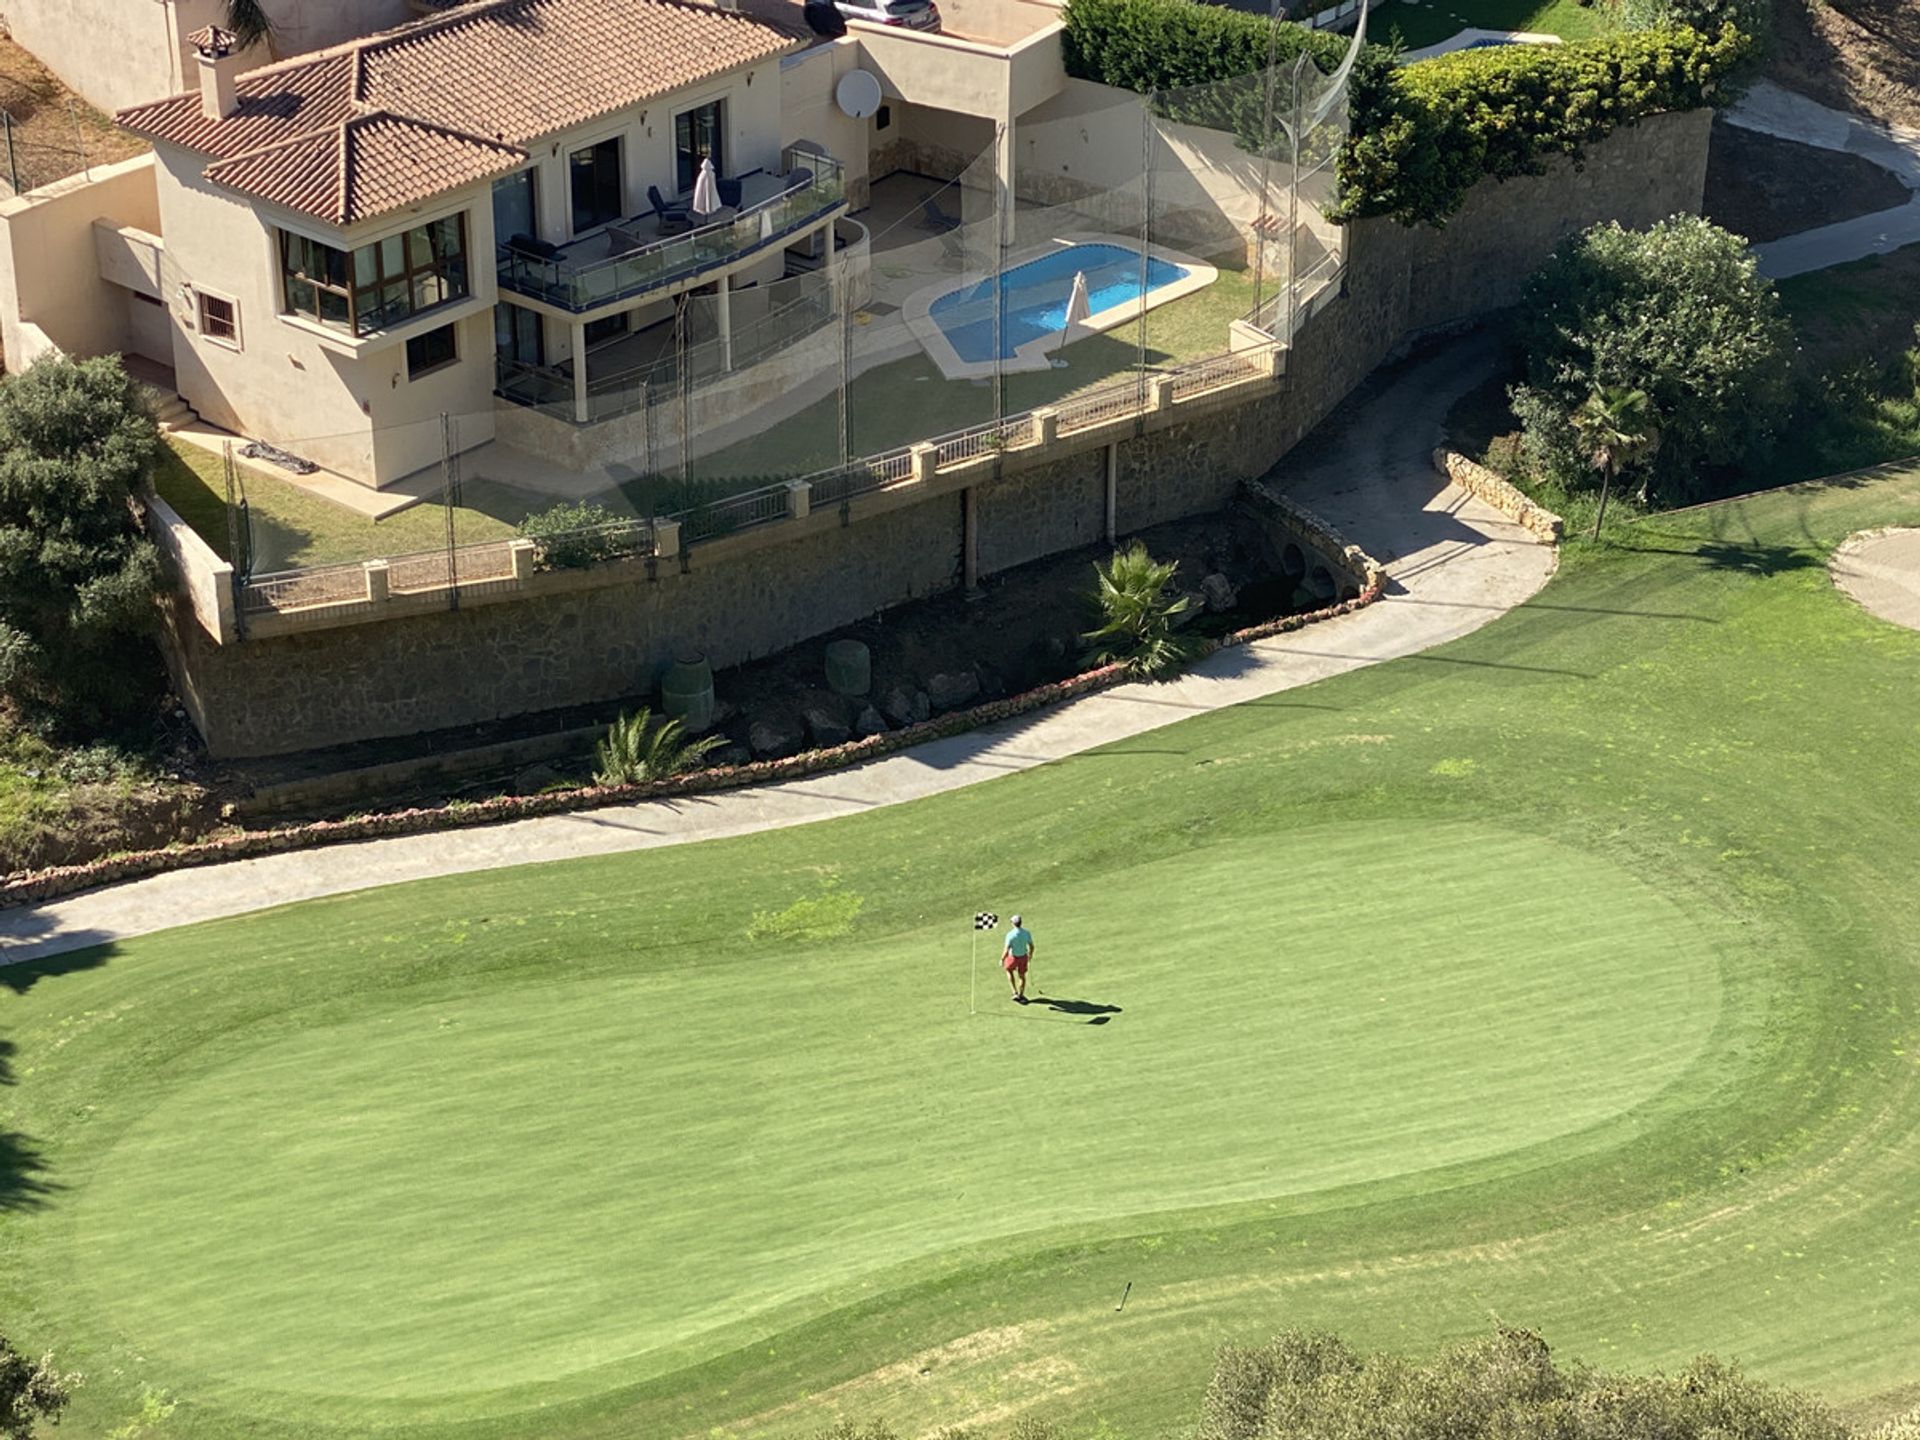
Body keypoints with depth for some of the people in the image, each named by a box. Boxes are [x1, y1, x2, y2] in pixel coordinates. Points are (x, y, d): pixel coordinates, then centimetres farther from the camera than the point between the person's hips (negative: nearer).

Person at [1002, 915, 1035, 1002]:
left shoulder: (1010, 935, -32)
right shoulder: (1027, 933, -18)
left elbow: (1006, 951, -28)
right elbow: (1031, 946, -4)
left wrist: (1002, 960, -10)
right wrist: (1030, 954, 18)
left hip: (1013, 957, -3)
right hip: (1023, 956, 3)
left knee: (1009, 970, 29)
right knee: (1022, 976, 24)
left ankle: (1015, 992, 26)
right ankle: (1021, 996, 37)